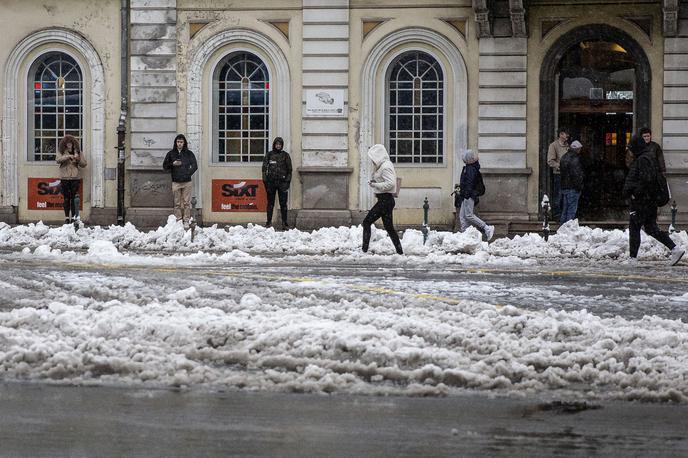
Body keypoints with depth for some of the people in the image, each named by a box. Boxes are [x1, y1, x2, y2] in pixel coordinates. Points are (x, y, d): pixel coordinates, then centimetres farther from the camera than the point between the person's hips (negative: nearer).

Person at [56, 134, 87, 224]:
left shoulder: (78, 152, 8)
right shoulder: (61, 151, 5)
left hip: (75, 177, 0)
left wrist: (78, 159, -12)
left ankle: (74, 217, 2)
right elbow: (58, 159, -13)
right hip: (65, 177, 0)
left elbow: (84, 164, 6)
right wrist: (68, 156, -23)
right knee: (66, 198, 1)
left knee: (74, 198, -2)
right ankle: (67, 217, 6)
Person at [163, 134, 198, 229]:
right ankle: (178, 221, 4)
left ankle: (186, 221, 1)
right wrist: (173, 164, -7)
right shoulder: (171, 153, 9)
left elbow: (194, 166, 3)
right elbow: (165, 166, 11)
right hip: (176, 182, 1)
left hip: (187, 182, -1)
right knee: (177, 203, 2)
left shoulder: (189, 153, 5)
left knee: (187, 203, -2)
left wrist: (188, 174, -9)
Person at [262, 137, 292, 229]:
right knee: (270, 203, 5)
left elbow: (289, 169, 6)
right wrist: (265, 179, -3)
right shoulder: (269, 154, 6)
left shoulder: (285, 155, 6)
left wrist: (288, 181, -2)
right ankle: (269, 221, 11)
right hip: (271, 181, 1)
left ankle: (284, 223, 2)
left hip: (282, 181, -1)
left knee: (283, 203, -1)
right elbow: (264, 167, 6)